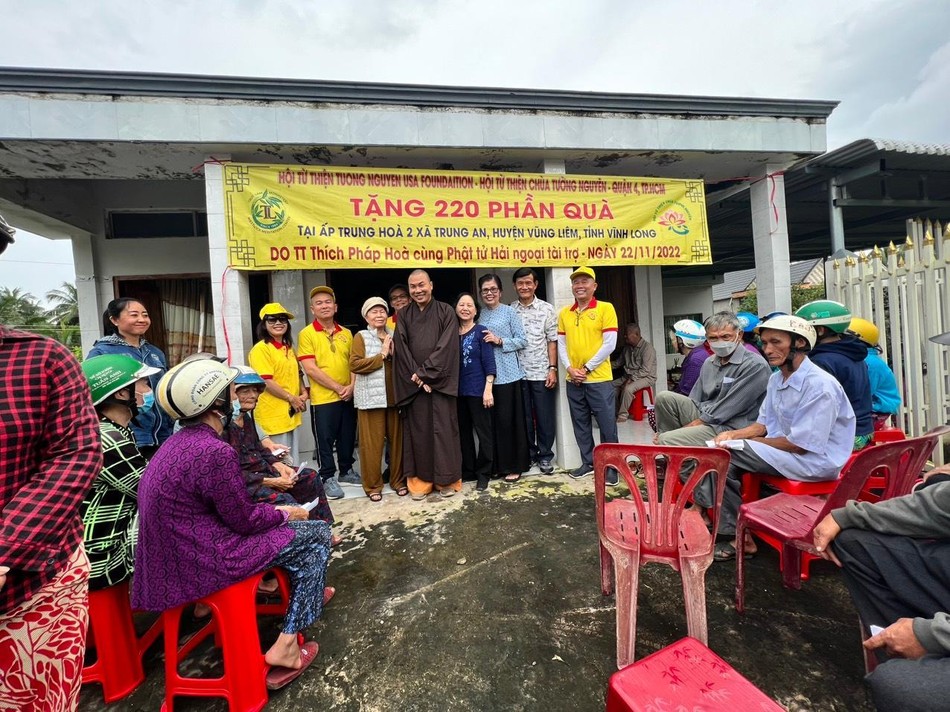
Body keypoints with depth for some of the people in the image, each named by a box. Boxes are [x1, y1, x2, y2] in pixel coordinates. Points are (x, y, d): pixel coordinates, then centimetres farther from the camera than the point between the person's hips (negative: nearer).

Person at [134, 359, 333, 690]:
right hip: (200, 561, -9)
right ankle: (285, 646, 2)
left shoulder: (178, 442, 4)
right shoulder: (215, 452, -27)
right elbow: (245, 520, -17)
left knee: (276, 513, 23)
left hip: (177, 548, 9)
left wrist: (275, 511, 12)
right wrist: (286, 513, 1)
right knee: (318, 536, -1)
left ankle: (301, 591, 33)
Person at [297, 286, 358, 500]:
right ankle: (328, 478, 22)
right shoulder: (307, 334, -6)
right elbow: (310, 369, -13)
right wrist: (338, 388, -14)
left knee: (347, 437, 15)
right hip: (323, 398, -4)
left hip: (348, 397, 5)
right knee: (325, 440, 6)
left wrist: (351, 386, -7)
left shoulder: (346, 333, 8)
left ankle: (346, 471, 34)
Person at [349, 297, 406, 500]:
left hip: (394, 395, 4)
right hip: (371, 396, -3)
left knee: (397, 439, 7)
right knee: (372, 442, 2)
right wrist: (381, 355, -12)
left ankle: (398, 480, 23)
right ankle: (373, 485, 17)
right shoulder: (361, 337, 1)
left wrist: (394, 354, -5)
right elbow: (354, 364, -12)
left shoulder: (394, 336, 13)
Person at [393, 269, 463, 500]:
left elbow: (446, 347, -8)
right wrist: (416, 377, -10)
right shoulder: (403, 316, 9)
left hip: (440, 382, -2)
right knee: (418, 431, 6)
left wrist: (424, 373, -13)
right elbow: (402, 350, 1)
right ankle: (420, 480, 17)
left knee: (443, 429, 1)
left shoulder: (445, 312, 2)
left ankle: (446, 478, 13)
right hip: (413, 384, 2)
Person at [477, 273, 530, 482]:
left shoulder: (510, 312, 0)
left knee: (508, 420, 0)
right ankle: (497, 465, 22)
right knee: (491, 421, 9)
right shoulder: (479, 315, 12)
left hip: (507, 374, -4)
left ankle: (514, 466, 14)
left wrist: (499, 341, -14)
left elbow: (522, 340, -4)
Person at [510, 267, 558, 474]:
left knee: (544, 417, 6)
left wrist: (552, 368, -7)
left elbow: (552, 341, -1)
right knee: (524, 417, 11)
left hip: (541, 373, -1)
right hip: (518, 373, 2)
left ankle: (545, 456, 21)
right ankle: (529, 454, 26)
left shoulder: (547, 309, 1)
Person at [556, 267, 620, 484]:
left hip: (599, 379, -4)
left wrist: (587, 368, -12)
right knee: (581, 425, 13)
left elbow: (609, 344, -10)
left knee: (607, 425, 2)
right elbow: (561, 344, 9)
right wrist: (570, 368, -6)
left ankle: (612, 466, 18)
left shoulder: (605, 308, -4)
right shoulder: (564, 313, 9)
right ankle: (588, 462, 28)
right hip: (573, 381, 5)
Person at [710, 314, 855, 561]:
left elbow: (801, 444, -22)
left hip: (814, 461, -9)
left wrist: (743, 442, -15)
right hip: (783, 453, 9)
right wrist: (733, 434, -6)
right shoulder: (776, 378, 9)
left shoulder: (820, 385, -20)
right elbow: (763, 425, 14)